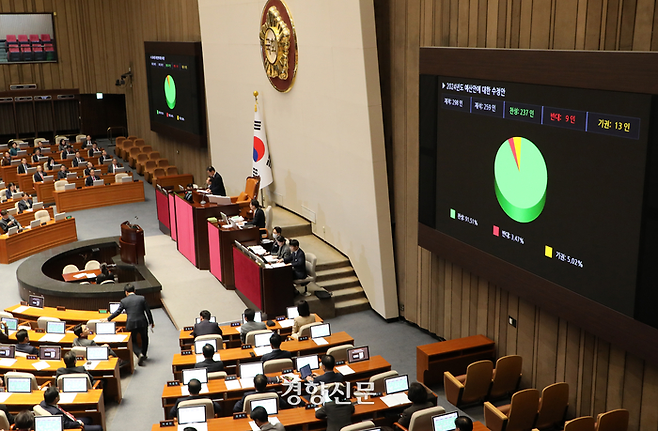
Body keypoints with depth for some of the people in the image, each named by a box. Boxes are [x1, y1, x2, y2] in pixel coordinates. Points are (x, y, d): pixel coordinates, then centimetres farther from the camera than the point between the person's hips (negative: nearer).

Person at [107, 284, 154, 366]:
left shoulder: (124, 301, -4)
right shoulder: (142, 298, -3)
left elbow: (117, 312, 1)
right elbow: (148, 311, 0)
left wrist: (108, 319, 16)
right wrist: (151, 322, 11)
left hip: (131, 324, -1)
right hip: (142, 323, 1)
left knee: (132, 341, 16)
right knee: (144, 339, 25)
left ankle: (140, 354, -8)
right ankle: (144, 355, 35)